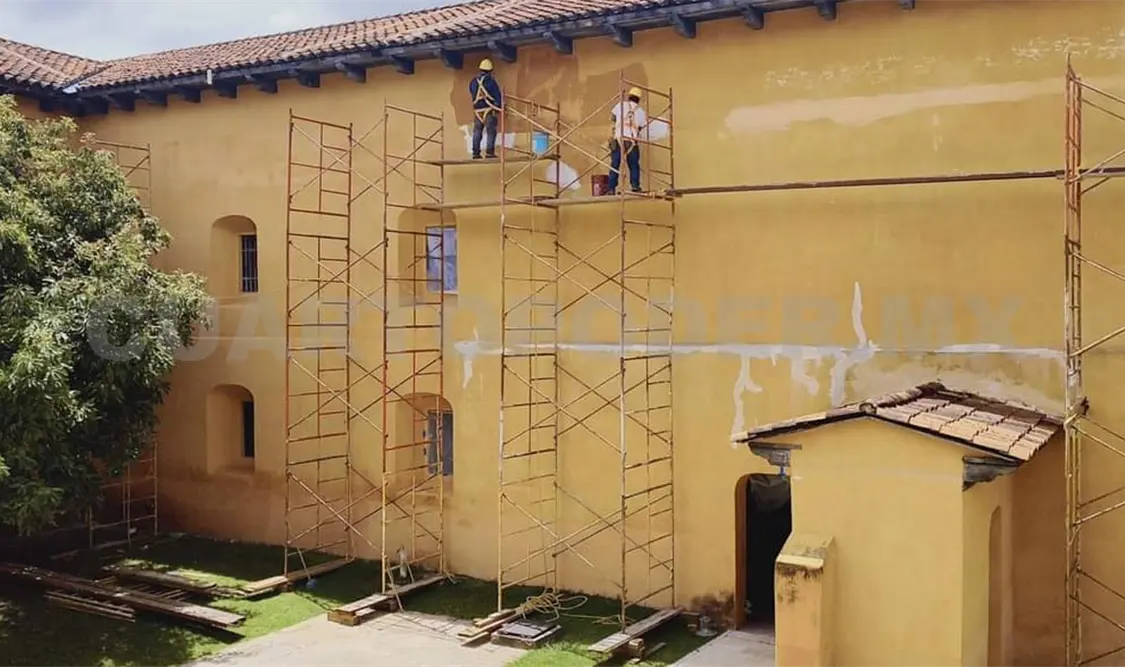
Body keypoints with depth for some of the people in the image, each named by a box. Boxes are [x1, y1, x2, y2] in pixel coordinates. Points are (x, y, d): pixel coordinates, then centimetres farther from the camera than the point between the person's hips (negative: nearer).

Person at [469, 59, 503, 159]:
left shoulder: (473, 81, 7)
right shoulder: (491, 81, -8)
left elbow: (471, 93, 18)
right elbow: (498, 95, -7)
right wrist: (499, 106, 2)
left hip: (477, 110, 5)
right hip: (489, 109, -4)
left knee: (477, 131, 9)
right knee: (491, 131, -1)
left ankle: (475, 153, 8)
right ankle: (489, 152, -8)